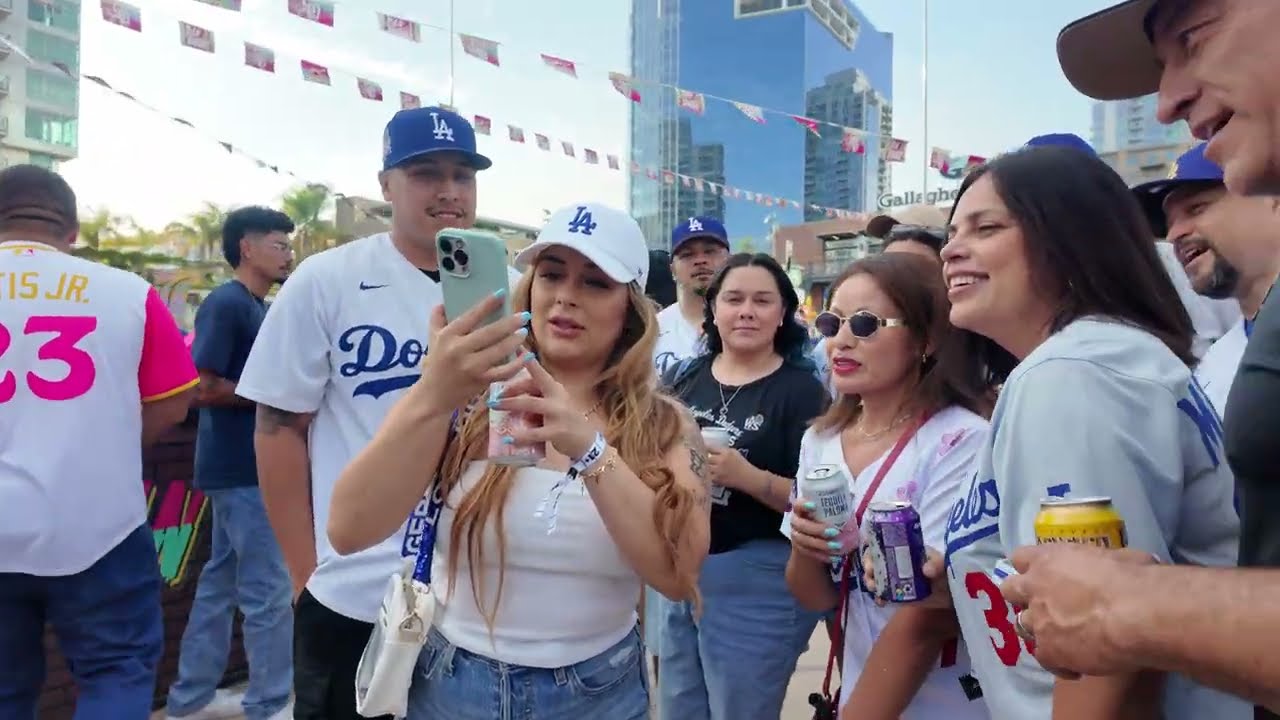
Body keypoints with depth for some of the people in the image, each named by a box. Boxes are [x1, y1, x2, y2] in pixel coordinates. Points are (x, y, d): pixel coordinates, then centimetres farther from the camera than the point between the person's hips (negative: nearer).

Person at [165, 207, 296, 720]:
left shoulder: (259, 308, 14)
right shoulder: (225, 303, -14)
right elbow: (204, 387, -20)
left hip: (248, 466, 9)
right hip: (243, 468, -9)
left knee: (221, 582, 16)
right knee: (270, 588, -2)